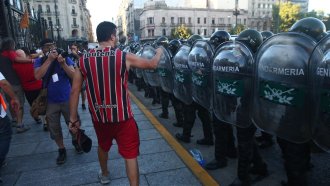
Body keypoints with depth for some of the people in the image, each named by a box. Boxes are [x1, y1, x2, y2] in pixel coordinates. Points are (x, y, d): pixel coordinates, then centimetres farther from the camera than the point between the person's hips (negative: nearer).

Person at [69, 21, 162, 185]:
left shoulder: (84, 60, -3)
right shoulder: (124, 57, -12)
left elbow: (74, 91, -2)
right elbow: (153, 64, 0)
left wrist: (73, 119, 6)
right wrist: (159, 52, 22)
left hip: (98, 116, 5)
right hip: (122, 116, -4)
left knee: (103, 146, 30)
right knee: (130, 154, 8)